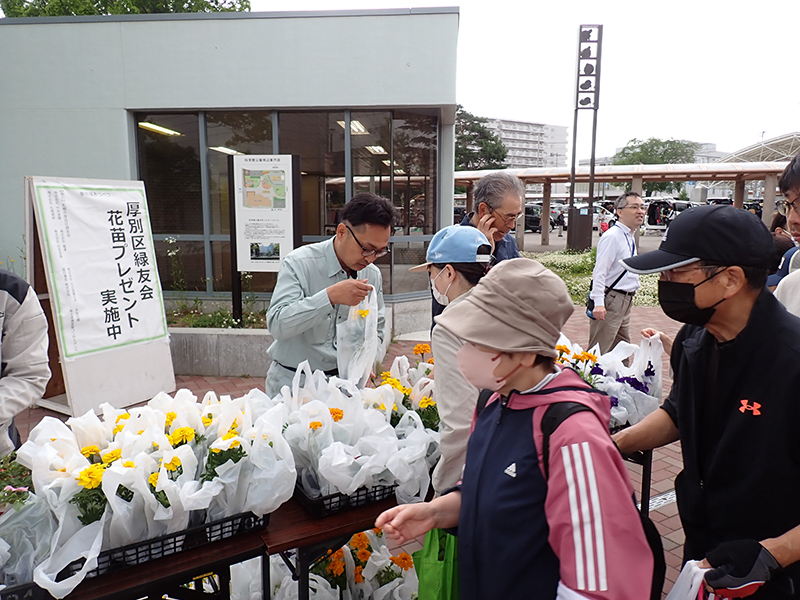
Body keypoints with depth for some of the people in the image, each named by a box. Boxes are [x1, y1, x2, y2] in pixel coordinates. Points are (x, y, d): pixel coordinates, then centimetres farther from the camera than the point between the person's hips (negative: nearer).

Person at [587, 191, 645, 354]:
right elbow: (599, 272, -23)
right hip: (611, 300, -10)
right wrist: (598, 303, -30)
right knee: (599, 351, -4)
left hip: (625, 302, 10)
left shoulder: (630, 237, 14)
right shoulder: (612, 236, -16)